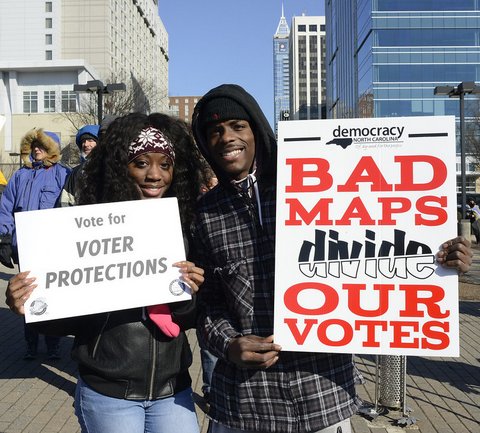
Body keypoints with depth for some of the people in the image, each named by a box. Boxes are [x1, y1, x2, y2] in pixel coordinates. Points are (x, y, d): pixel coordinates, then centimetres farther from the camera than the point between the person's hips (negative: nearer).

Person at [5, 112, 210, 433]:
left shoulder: (186, 226, -3)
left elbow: (190, 320, 1)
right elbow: (72, 317, -4)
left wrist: (190, 295, -19)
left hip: (174, 390, 2)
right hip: (107, 394, -2)